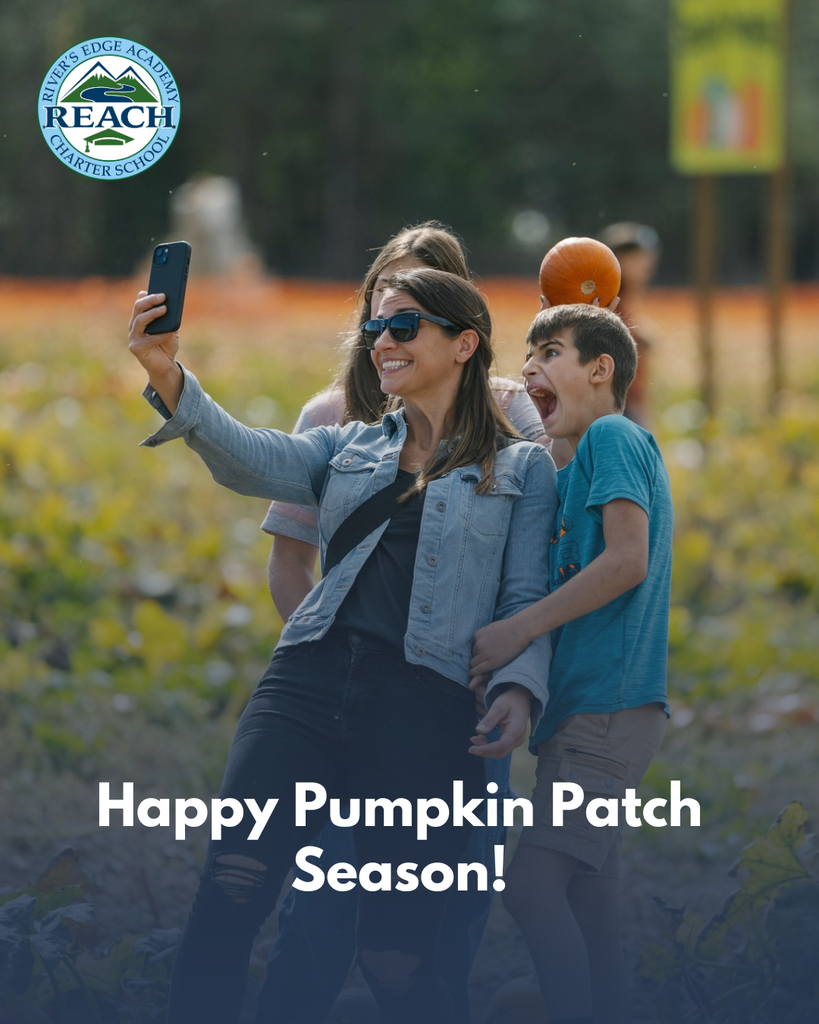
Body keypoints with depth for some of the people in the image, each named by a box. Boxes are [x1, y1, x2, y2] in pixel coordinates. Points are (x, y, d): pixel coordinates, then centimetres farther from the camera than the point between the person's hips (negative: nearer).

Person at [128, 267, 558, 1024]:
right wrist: (169, 379, -16)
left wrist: (520, 687, -14)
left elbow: (527, 601, 7)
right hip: (309, 684, 3)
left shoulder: (522, 469, 14)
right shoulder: (349, 449, 21)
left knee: (394, 958, -6)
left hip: (423, 705, -3)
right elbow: (252, 461, 2)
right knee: (226, 898, -17)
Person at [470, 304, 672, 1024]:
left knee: (533, 884, -18)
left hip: (608, 708, -10)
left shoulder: (613, 437, -5)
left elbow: (626, 561, -17)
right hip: (588, 709, 10)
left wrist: (520, 630, -16)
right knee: (587, 906, 7)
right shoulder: (575, 472, 23)